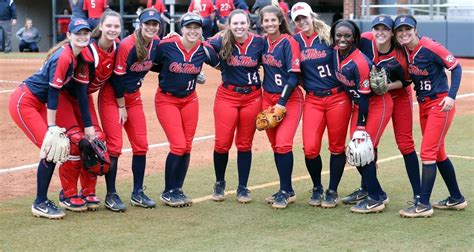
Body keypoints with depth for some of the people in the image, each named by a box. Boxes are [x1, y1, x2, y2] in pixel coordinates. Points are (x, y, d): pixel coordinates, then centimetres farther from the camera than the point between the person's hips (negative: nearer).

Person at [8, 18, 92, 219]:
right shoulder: (63, 57, -23)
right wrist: (51, 126, -19)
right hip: (23, 102, -9)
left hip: (38, 103, 9)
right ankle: (40, 204, -2)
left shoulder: (75, 56, 3)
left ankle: (42, 200, 16)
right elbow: (53, 93, -22)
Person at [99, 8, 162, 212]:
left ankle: (137, 193, 14)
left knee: (141, 145, 4)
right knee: (114, 146, -9)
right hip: (112, 97, -7)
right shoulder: (127, 45, -24)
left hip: (133, 96, 7)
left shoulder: (156, 43, -4)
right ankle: (111, 195, 0)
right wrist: (122, 107, -12)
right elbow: (117, 78, -18)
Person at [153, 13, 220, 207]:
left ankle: (178, 190, 19)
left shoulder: (205, 49, -8)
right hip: (166, 100, -4)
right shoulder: (166, 46, -17)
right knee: (178, 146, -11)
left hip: (189, 100, 4)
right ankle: (168, 192, 4)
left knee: (186, 147, 4)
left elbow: (220, 65, 10)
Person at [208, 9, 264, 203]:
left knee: (245, 144, 8)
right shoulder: (221, 41, -7)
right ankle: (219, 183, 20)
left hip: (252, 97, 1)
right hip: (227, 96, -1)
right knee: (222, 143, -2)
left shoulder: (259, 42, -5)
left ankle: (243, 188, 19)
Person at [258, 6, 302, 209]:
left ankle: (286, 191, -4)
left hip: (290, 99, -6)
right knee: (275, 146, 7)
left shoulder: (289, 42, -11)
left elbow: (294, 76, -14)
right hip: (268, 98, 6)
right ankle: (286, 190, 18)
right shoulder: (262, 42, 5)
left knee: (283, 144, -15)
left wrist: (282, 103, -16)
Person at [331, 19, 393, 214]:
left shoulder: (359, 63, -28)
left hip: (377, 104, -8)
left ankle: (375, 199, -1)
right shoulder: (336, 52, -6)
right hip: (359, 104, 8)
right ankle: (371, 190, 25)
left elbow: (364, 97, -23)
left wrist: (361, 127, -20)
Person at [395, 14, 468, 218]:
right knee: (437, 153, 14)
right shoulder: (404, 51, 2)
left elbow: (456, 67, -14)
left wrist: (451, 96, -23)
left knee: (428, 152, -10)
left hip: (440, 105, -8)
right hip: (423, 105, 8)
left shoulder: (430, 47, -17)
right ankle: (456, 199, 28)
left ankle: (423, 205, -6)